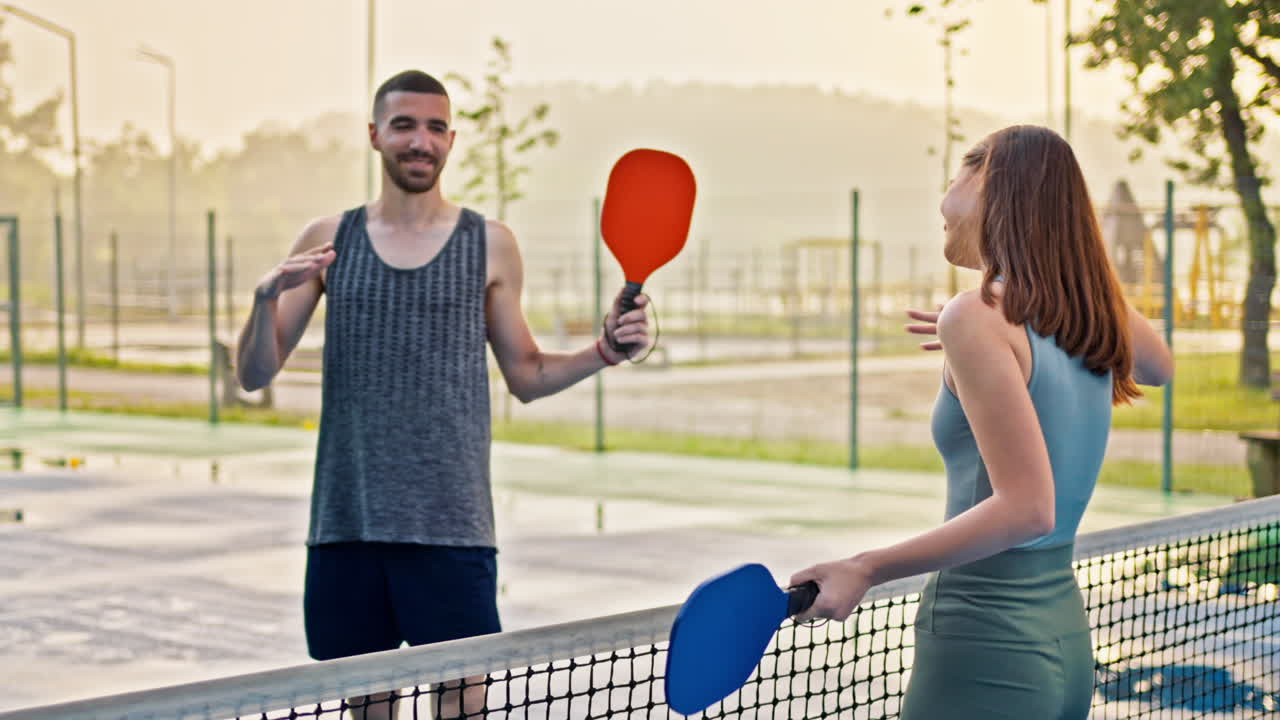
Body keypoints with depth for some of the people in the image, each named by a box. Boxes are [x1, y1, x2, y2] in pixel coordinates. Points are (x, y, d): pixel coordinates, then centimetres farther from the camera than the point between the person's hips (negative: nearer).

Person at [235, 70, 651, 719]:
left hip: (451, 525, -1)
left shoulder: (490, 245, 5)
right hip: (346, 520, 1)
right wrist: (268, 297, -12)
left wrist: (604, 352, -4)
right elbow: (255, 375, 6)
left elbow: (526, 376, 13)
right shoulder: (327, 240, 6)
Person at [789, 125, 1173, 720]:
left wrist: (867, 569, -19)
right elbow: (1159, 366, 32)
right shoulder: (1096, 308, 7)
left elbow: (1026, 508, -22)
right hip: (1065, 637, 8)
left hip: (983, 643, -8)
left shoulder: (977, 318, -15)